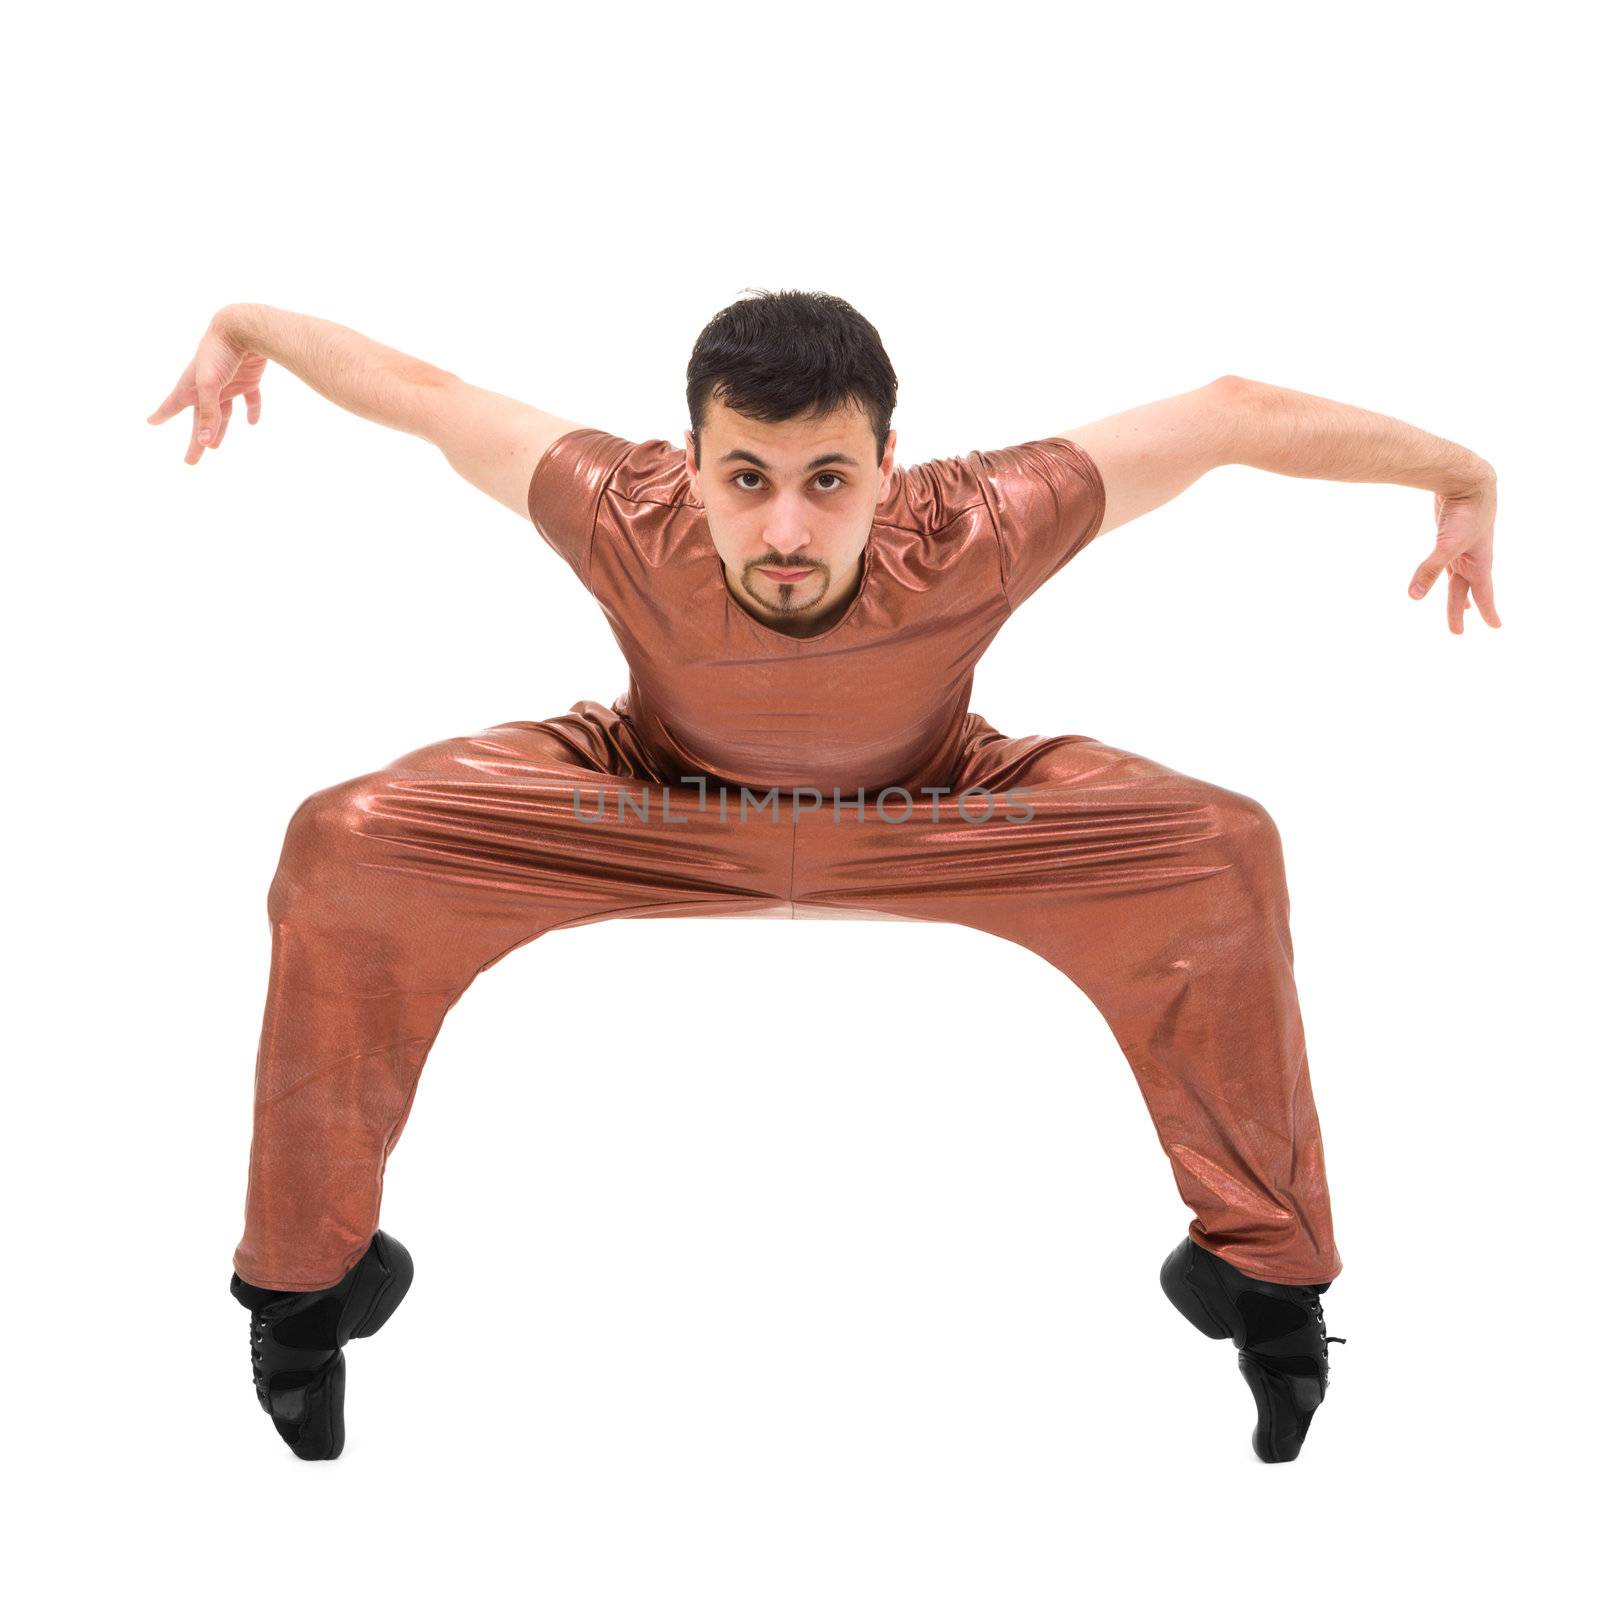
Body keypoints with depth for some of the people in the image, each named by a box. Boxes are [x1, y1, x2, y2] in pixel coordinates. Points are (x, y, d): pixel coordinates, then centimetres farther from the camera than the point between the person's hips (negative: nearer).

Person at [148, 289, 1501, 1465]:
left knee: (1218, 853, -21)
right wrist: (249, 326, -1)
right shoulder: (625, 519, -36)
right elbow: (429, 397, -18)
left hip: (932, 813, 0)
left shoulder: (974, 533, -38)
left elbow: (1226, 415, -23)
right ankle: (310, 1268, 5)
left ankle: (1262, 1260, 4)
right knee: (344, 850, -20)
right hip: (660, 806, 1)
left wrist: (1458, 474, -13)